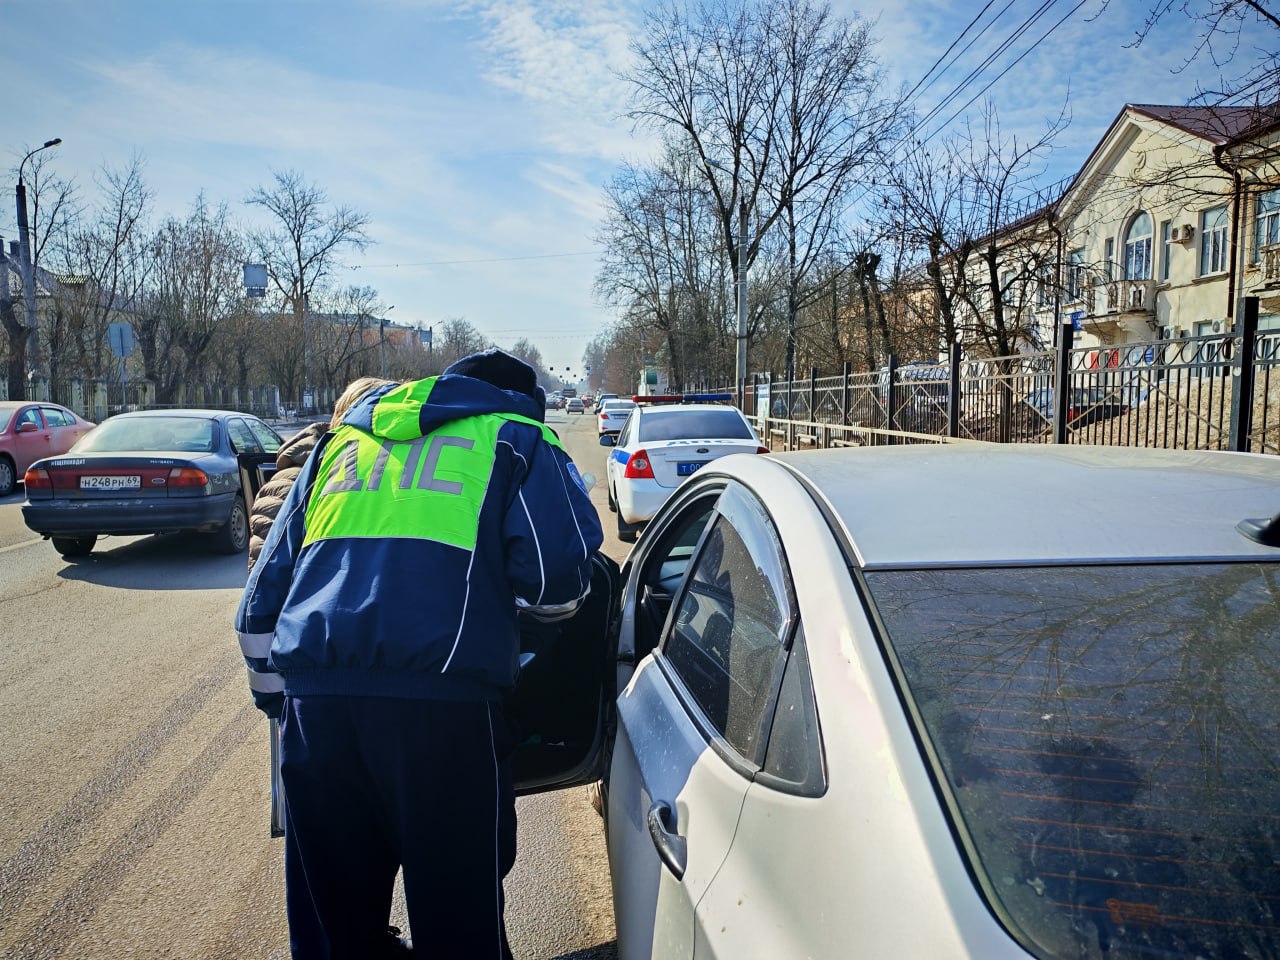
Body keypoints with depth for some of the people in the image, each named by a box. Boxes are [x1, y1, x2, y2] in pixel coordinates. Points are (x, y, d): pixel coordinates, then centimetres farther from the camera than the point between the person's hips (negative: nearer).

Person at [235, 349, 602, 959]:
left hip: (314, 699, 5)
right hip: (440, 701, -4)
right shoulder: (517, 439, 13)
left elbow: (264, 595, 25)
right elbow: (556, 584, -2)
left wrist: (274, 693, 34)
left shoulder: (341, 442, 25)